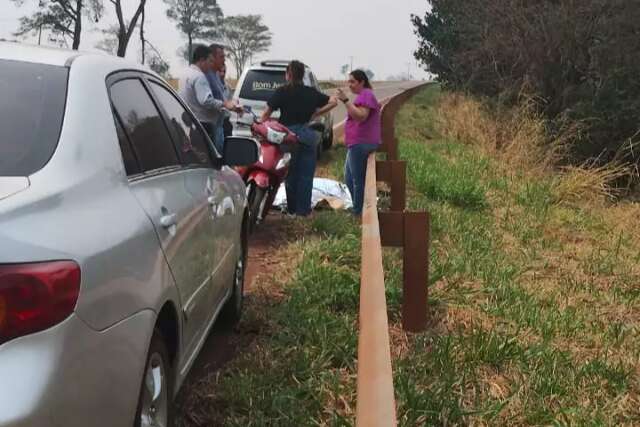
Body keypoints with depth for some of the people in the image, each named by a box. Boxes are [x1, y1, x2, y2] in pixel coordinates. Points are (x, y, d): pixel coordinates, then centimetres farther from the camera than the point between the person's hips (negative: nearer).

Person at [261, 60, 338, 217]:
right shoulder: (311, 93, 5)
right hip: (307, 136, 1)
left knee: (291, 174, 10)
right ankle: (303, 209, 7)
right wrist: (316, 113, 7)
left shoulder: (281, 92, -4)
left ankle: (292, 208, 15)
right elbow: (333, 102, 6)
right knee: (306, 174, 6)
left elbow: (266, 113, -7)